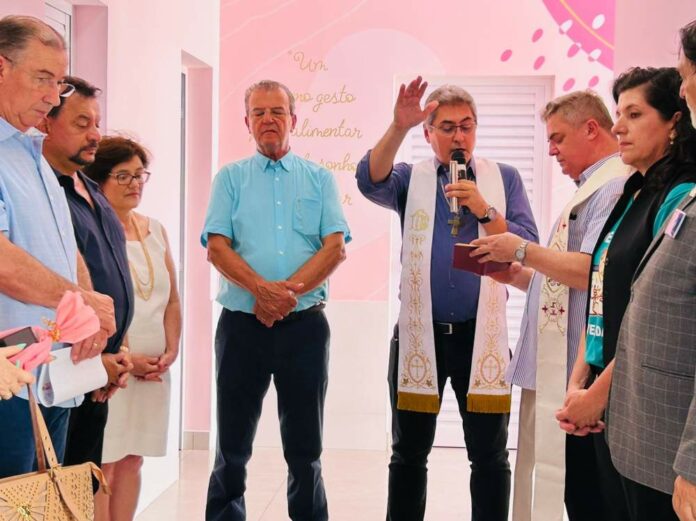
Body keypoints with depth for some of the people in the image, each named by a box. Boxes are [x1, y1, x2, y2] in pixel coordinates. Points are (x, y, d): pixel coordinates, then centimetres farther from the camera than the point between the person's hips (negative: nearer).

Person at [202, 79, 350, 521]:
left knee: (305, 446, 8)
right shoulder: (230, 178, 9)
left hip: (305, 323, 0)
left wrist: (289, 291, -15)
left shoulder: (320, 179, 9)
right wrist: (261, 288, -18)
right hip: (242, 324, 0)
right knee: (233, 444, 7)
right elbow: (217, 248, -3)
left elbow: (336, 247, -2)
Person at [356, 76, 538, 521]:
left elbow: (528, 247, -2)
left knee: (490, 457, 8)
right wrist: (398, 127, -30)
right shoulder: (411, 178, 5)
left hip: (482, 335, 0)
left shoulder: (504, 178, 6)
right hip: (420, 334, 0)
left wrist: (484, 210, -16)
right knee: (409, 453, 11)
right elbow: (371, 181, -17)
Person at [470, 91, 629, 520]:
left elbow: (591, 272, -24)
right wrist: (516, 276, 11)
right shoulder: (593, 188, 21)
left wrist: (523, 251, -11)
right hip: (559, 371, 10)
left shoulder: (614, 186, -12)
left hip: (581, 375, -10)